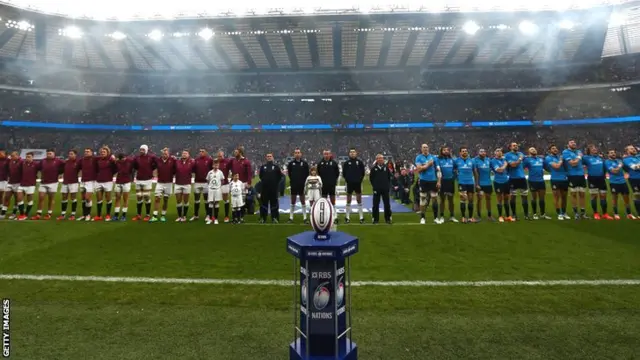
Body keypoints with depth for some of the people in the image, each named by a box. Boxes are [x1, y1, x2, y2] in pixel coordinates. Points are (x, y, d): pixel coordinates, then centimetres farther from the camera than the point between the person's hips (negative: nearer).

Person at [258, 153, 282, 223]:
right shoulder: (263, 167, 10)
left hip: (274, 188, -1)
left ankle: (274, 218, 7)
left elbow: (280, 176, 6)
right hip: (265, 188, 1)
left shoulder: (276, 167, 5)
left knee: (274, 202, 1)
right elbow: (260, 175, 17)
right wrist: (264, 181, 11)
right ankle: (263, 218, 11)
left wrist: (275, 182, 4)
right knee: (264, 202, 4)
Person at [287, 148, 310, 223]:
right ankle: (291, 217, 16)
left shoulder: (304, 163, -2)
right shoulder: (291, 163, 1)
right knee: (293, 202, 9)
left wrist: (304, 181, -2)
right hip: (294, 185, 1)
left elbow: (307, 173, 3)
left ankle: (305, 218, 10)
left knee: (303, 201, 5)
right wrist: (292, 180, 4)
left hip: (302, 185, -1)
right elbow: (289, 172, 10)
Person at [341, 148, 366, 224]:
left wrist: (360, 179, -1)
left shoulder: (360, 162, 0)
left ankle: (361, 217, 11)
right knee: (348, 200, 7)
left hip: (358, 183, 0)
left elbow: (363, 172, 5)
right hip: (349, 183, 0)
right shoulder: (346, 163, 1)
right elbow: (344, 173, 6)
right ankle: (347, 217, 15)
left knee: (359, 200, 4)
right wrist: (347, 179, -1)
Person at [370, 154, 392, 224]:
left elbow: (389, 177, 12)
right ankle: (375, 219, 12)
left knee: (387, 204, 4)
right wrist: (374, 185, 3)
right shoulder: (374, 168, 0)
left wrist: (388, 185, 7)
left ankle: (388, 218, 14)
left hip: (385, 189, 1)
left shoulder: (386, 168, 5)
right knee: (376, 204, 3)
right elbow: (371, 178, 5)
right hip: (377, 189, -1)